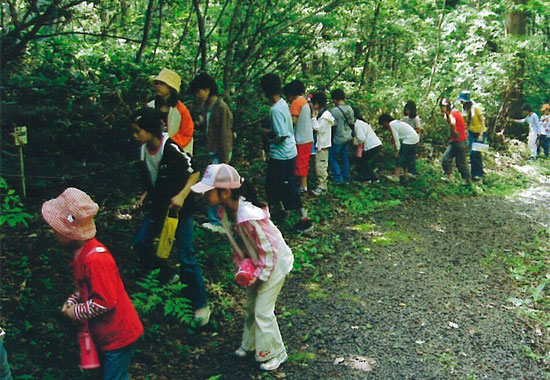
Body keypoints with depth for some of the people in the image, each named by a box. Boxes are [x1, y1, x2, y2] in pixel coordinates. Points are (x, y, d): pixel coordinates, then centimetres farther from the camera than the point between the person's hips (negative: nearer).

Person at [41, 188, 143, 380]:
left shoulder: (95, 259, -30)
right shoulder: (83, 253, 3)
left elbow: (104, 302, -29)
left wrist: (76, 312, -15)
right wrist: (71, 302, 3)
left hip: (117, 334, -10)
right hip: (106, 333, 10)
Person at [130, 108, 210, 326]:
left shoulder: (170, 148, -23)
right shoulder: (144, 150, 1)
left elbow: (195, 172, -18)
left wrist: (182, 195, -27)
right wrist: (146, 194, 6)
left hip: (179, 208, -8)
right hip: (157, 206, 8)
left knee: (185, 255, -6)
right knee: (140, 244, 12)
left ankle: (201, 305, 7)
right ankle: (167, 276, 36)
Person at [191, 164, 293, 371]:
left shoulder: (249, 216, -37)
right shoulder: (225, 212, -11)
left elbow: (268, 249, -27)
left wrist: (260, 274, -19)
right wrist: (240, 264, -5)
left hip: (274, 263, -8)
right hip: (255, 263, 8)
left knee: (262, 311, 0)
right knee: (251, 306, 20)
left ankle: (275, 353, 20)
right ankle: (250, 344, 41)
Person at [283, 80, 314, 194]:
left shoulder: (296, 102, -14)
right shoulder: (304, 101, 14)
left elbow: (293, 120, -22)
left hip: (301, 139, -9)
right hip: (308, 138, 9)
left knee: (300, 164, -1)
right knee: (304, 163, 16)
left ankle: (303, 187, 4)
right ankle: (303, 184, 23)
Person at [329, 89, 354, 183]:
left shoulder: (335, 110, -18)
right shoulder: (350, 109, 4)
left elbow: (333, 126, -16)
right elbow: (352, 124, 12)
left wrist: (330, 139, -7)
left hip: (338, 139, -7)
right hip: (348, 138, 7)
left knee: (332, 157, 5)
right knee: (345, 158, 16)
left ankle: (338, 178, 1)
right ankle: (346, 177, 22)